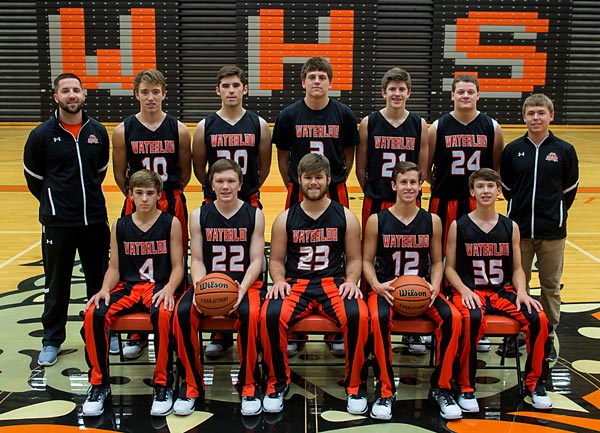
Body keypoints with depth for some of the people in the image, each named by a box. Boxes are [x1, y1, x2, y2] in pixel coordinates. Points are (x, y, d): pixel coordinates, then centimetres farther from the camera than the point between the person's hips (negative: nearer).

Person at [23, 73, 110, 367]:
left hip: (95, 219, 3)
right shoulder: (41, 135, -6)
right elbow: (33, 177, 6)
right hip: (57, 223, -2)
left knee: (100, 279, 12)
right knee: (56, 284, 8)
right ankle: (52, 340, 23)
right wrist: (54, 203, 12)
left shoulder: (98, 132, 2)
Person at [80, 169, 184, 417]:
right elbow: (114, 267, 10)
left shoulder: (171, 223, 3)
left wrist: (169, 288, -18)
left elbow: (177, 266, 1)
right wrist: (105, 289, -10)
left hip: (159, 286, -3)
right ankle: (99, 385, -7)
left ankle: (163, 385, -19)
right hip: (126, 286, 3)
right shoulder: (119, 226, 10)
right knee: (93, 315, -26)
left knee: (162, 315, -38)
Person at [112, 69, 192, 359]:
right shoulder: (123, 131, -1)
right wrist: (137, 195, 8)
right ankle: (137, 335, 18)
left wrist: (169, 193, 8)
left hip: (172, 204, 0)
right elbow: (119, 174, 7)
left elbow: (185, 172, 8)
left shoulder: (178, 130, -1)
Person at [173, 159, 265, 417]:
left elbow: (256, 261, -2)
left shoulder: (254, 215, 2)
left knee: (249, 313, -35)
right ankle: (191, 384, -9)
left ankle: (249, 385, -13)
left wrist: (241, 289, -20)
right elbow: (197, 260, 4)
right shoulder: (199, 216, 6)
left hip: (246, 283, -2)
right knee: (182, 312, -28)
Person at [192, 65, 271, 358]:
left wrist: (247, 190, 7)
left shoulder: (258, 125, 3)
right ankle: (220, 331, 14)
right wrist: (217, 188, 7)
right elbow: (199, 167, 9)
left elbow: (264, 166, 9)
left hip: (249, 204, 0)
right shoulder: (206, 126, 2)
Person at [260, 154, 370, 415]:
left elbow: (354, 258, 12)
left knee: (358, 316, -32)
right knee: (270, 315, -31)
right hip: (295, 283, 1)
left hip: (334, 283, 0)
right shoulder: (285, 219, 10)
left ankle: (355, 385, -8)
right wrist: (279, 281, -8)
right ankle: (277, 383, -6)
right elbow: (276, 260, 12)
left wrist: (351, 281, -8)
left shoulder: (345, 217, 8)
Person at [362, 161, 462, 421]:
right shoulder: (377, 221, 2)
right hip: (386, 288, -2)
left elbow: (437, 262, 11)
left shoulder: (432, 221, 7)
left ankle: (441, 387, -6)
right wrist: (376, 285, -14)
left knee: (452, 317, -26)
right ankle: (385, 389, -15)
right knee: (379, 318, -35)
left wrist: (434, 286, -8)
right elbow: (367, 261, 4)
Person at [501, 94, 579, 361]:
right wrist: (521, 207, 10)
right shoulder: (512, 150, 0)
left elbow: (570, 188, 8)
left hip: (552, 231, -1)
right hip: (519, 228, 1)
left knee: (551, 285, 8)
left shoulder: (564, 150, -2)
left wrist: (556, 212, 8)